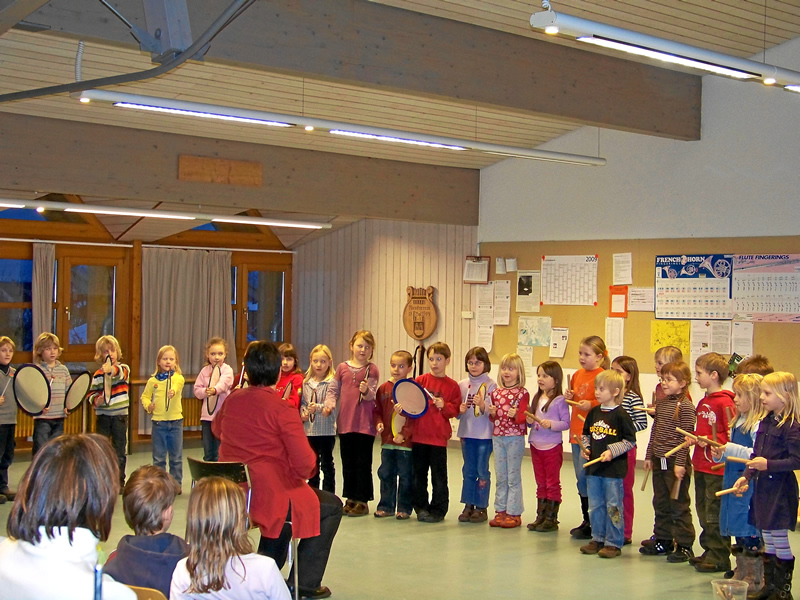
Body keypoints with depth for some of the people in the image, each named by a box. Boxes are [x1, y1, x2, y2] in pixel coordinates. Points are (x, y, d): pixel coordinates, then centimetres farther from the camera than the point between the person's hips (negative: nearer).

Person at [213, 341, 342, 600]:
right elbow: (305, 464, -21)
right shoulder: (281, 409, -18)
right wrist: (306, 470, 0)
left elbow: (216, 429, 25)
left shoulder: (232, 400, 1)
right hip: (271, 495, -7)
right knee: (331, 506, 16)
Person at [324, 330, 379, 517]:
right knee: (348, 462, 12)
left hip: (365, 424, -4)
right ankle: (351, 499, 23)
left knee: (363, 463, 1)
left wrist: (366, 390, -32)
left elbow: (371, 394, -11)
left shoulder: (372, 369, -3)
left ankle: (362, 501, 9)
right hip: (345, 422, 4)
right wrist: (329, 403, -8)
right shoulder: (342, 368, 7)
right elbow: (333, 389, 10)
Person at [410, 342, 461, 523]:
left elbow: (455, 410, 0)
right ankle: (421, 507, 21)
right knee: (418, 474, 10)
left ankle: (438, 510, 12)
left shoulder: (452, 386, 0)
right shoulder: (421, 380, 4)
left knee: (439, 476, 2)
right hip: (419, 435, 2)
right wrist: (403, 405, -19)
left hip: (439, 437, -2)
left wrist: (444, 406, -18)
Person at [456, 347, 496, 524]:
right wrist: (460, 410, -9)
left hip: (485, 434, -4)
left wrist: (482, 405, -25)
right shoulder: (462, 385, 7)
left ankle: (481, 507, 9)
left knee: (482, 470, 1)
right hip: (467, 433, 4)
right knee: (468, 470, 9)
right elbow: (456, 411, 12)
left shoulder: (490, 385, -5)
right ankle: (468, 506, 16)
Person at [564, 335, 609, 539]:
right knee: (582, 478, 14)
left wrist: (591, 405, -26)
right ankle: (587, 521, 24)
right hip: (576, 432, 8)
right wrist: (569, 397, 5)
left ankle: (591, 523, 2)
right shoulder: (577, 375, 13)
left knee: (584, 476, -8)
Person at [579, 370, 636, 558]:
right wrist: (586, 448, 3)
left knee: (613, 507, 1)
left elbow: (630, 440, -8)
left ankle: (614, 543, 9)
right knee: (595, 506, 13)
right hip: (593, 468, 7)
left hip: (614, 470, -6)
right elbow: (586, 434, 20)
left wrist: (612, 451, -17)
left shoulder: (621, 415, -10)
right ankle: (598, 539, 25)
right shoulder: (593, 413, 8)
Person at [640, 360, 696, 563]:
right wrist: (649, 455, 16)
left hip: (676, 462, -8)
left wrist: (680, 463, -18)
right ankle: (663, 540, 26)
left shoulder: (685, 407, -13)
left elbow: (686, 436, -16)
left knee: (679, 505, 0)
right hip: (659, 461, 8)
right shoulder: (661, 403, 10)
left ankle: (684, 545, 8)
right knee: (660, 503, 15)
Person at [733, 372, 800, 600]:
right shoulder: (765, 421, 10)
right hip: (762, 487, 8)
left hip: (781, 489, -8)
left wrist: (769, 465, -24)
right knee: (767, 541, 15)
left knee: (780, 540, 0)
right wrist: (746, 477, 11)